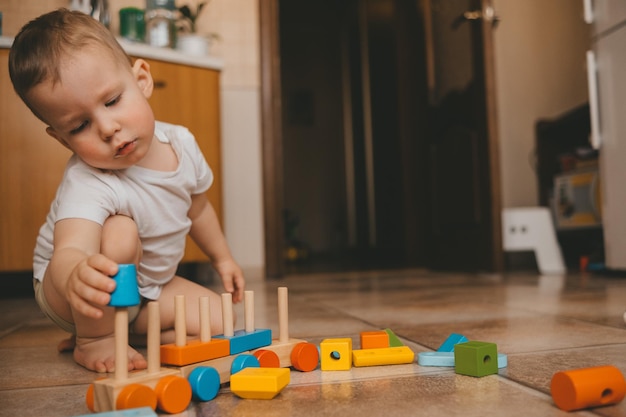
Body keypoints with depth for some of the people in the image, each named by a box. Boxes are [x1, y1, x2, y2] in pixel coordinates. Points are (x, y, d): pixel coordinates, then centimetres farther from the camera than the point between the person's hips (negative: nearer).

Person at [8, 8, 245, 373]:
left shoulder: (181, 142, -13)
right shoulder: (87, 187, -34)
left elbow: (197, 207, 6)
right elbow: (69, 250, -52)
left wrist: (222, 258, 18)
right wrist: (76, 277, -76)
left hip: (149, 288, 5)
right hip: (77, 297, -5)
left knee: (219, 319, -10)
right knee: (120, 231, -35)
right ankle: (93, 338, -13)